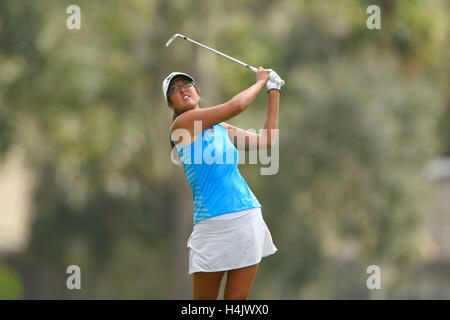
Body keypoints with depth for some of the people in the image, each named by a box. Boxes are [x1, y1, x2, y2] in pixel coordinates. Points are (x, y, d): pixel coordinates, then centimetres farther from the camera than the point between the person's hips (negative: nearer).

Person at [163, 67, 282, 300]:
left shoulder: (222, 129, 16)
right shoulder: (182, 123, -5)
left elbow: (266, 141, 19)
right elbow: (237, 105, -8)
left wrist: (273, 92, 20)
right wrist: (261, 81, 9)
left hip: (248, 217, 6)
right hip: (214, 225, -6)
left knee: (237, 298, 1)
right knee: (204, 299, -2)